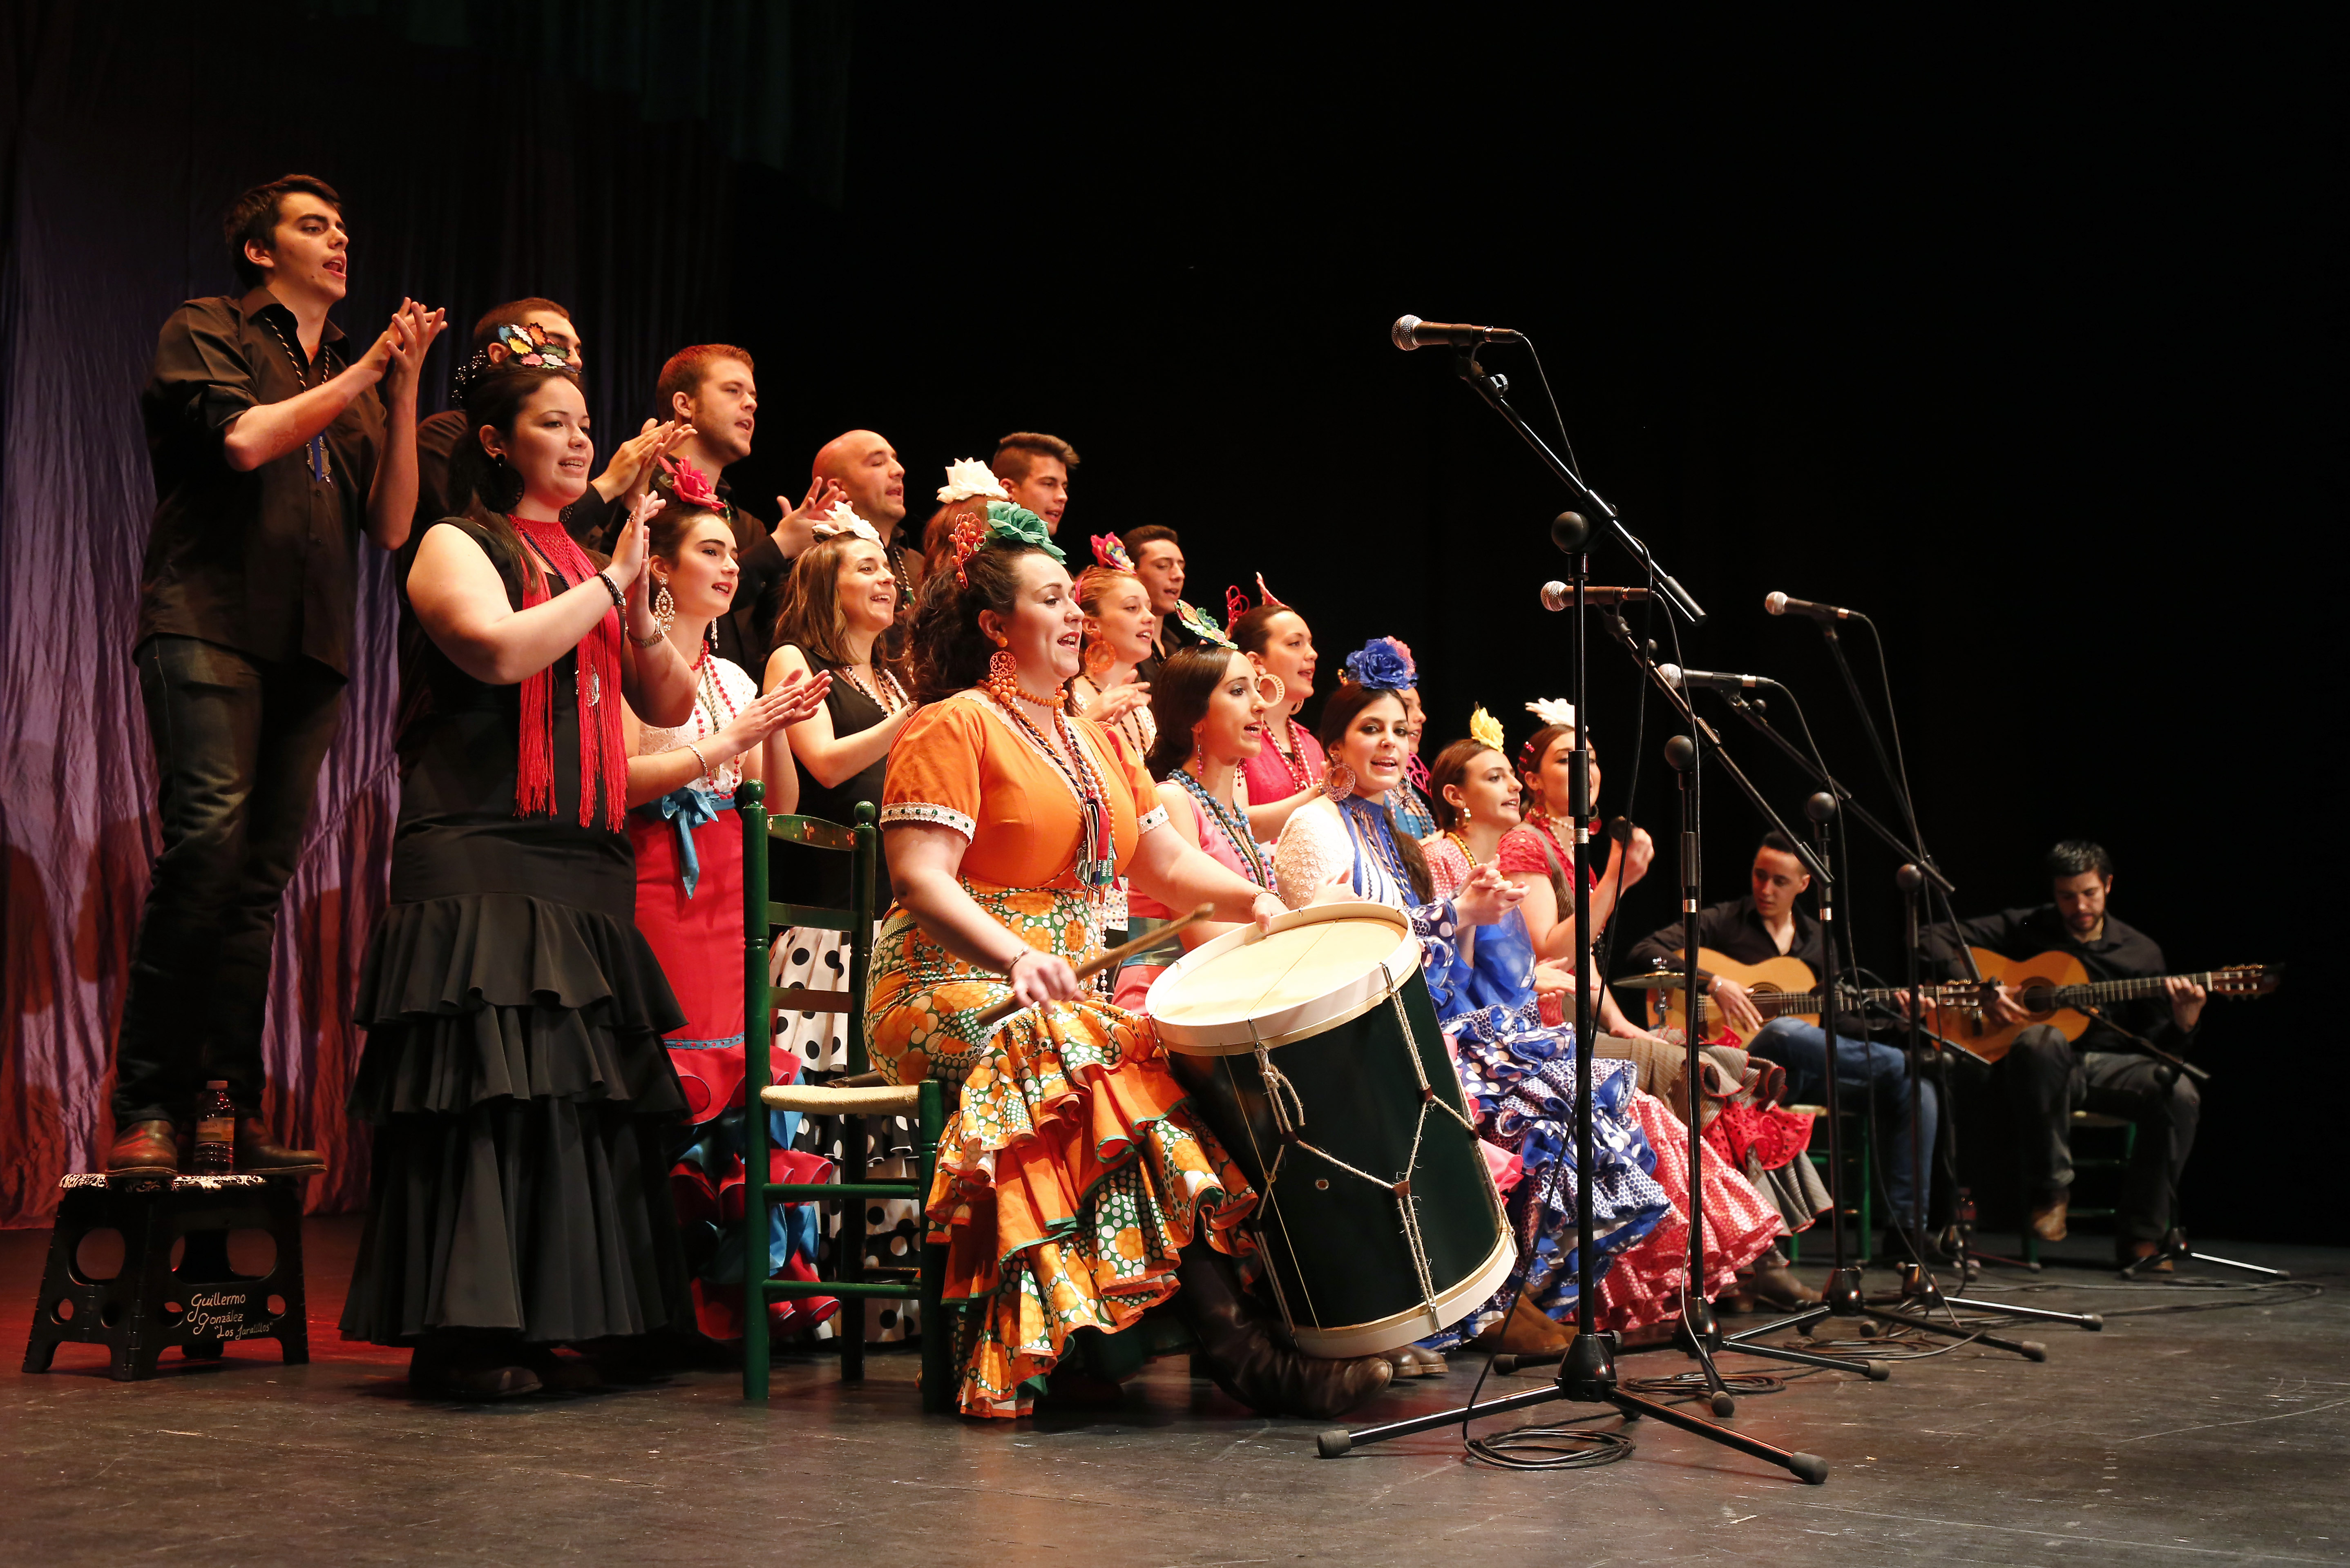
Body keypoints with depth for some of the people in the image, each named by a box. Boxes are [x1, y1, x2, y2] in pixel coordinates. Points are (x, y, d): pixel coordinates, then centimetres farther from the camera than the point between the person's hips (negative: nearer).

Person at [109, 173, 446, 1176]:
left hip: (311, 646, 5)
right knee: (211, 835, -21)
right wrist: (366, 373, -1)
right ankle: (148, 1107, -17)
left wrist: (403, 389, 3)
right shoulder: (206, 331, 10)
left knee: (262, 875, 0)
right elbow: (245, 439, -9)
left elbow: (391, 526, 12)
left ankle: (234, 1110, 1)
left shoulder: (356, 380, 23)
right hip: (208, 622, -5)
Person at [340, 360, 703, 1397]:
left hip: (587, 864, 7)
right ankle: (467, 1339, -6)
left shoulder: (591, 568, 22)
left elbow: (670, 707, 15)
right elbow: (502, 652, -17)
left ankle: (560, 1328, 9)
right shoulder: (458, 546, 3)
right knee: (489, 1086, -11)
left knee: (583, 1094, 3)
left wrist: (638, 605, -1)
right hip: (483, 855, -7)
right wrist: (613, 578, -8)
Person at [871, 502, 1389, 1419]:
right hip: (955, 991, -8)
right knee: (1115, 1067, -33)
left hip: (1067, 988, 8)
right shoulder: (952, 725, -2)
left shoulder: (1094, 742, 23)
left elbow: (1166, 864, 18)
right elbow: (920, 874, -14)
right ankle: (1239, 1345, -37)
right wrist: (1015, 958, -31)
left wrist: (1250, 899, -3)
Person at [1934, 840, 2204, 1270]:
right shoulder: (2025, 928, 4)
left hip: (2110, 1065, 3)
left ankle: (2140, 1237, -15)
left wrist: (2184, 1020, -15)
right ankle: (2051, 1189, -24)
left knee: (2179, 1093, -29)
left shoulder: (2140, 952, 10)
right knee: (2043, 1040, -40)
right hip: (2044, 1067, -2)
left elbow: (2158, 1045, 8)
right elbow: (1935, 939, 1)